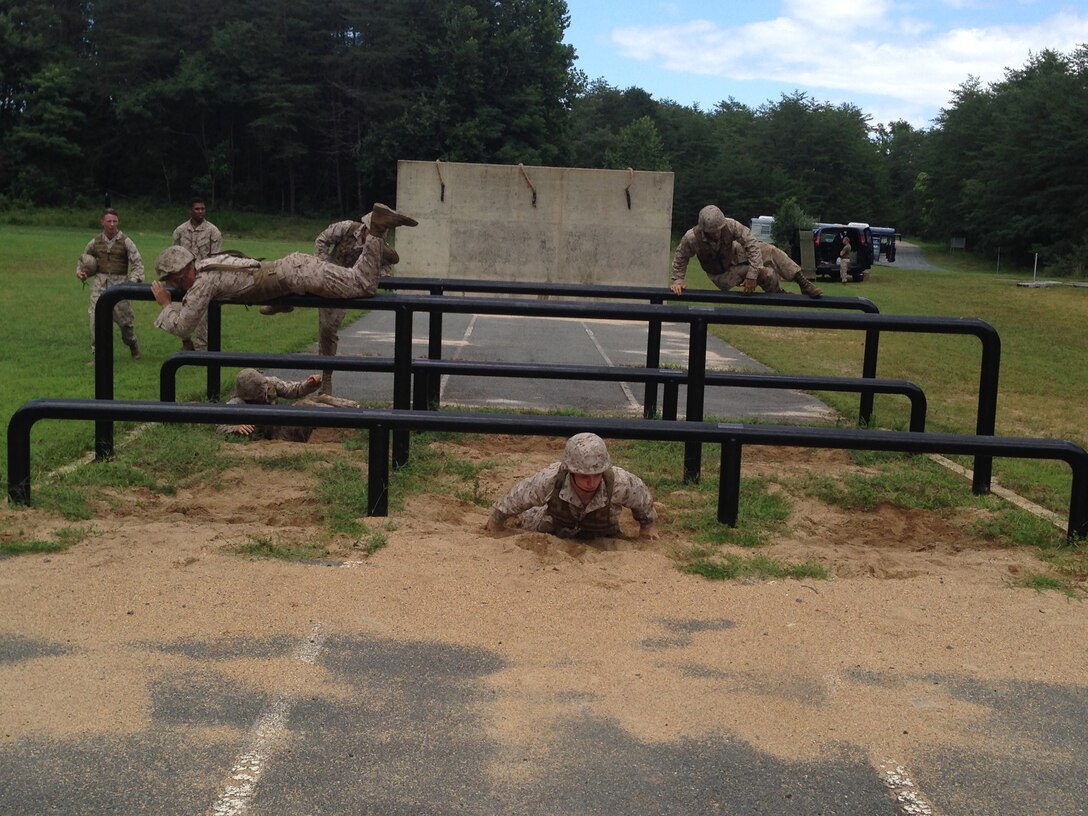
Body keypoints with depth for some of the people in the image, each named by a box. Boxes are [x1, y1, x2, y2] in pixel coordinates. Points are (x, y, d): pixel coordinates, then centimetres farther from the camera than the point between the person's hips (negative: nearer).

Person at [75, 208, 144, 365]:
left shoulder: (125, 242, 0)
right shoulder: (95, 242, 9)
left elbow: (138, 263, -4)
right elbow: (82, 259, 24)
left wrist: (134, 280, -19)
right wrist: (80, 272, 4)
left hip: (119, 283, -2)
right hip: (100, 283, 2)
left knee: (125, 317, 2)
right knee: (95, 317, -9)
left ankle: (132, 344, 31)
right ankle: (96, 355, -3)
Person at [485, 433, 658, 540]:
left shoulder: (619, 483, -43)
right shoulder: (550, 479, -42)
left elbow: (642, 499, -17)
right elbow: (514, 499, -21)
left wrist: (647, 526, 1)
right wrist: (496, 522, -5)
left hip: (602, 538, -1)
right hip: (555, 531, 1)